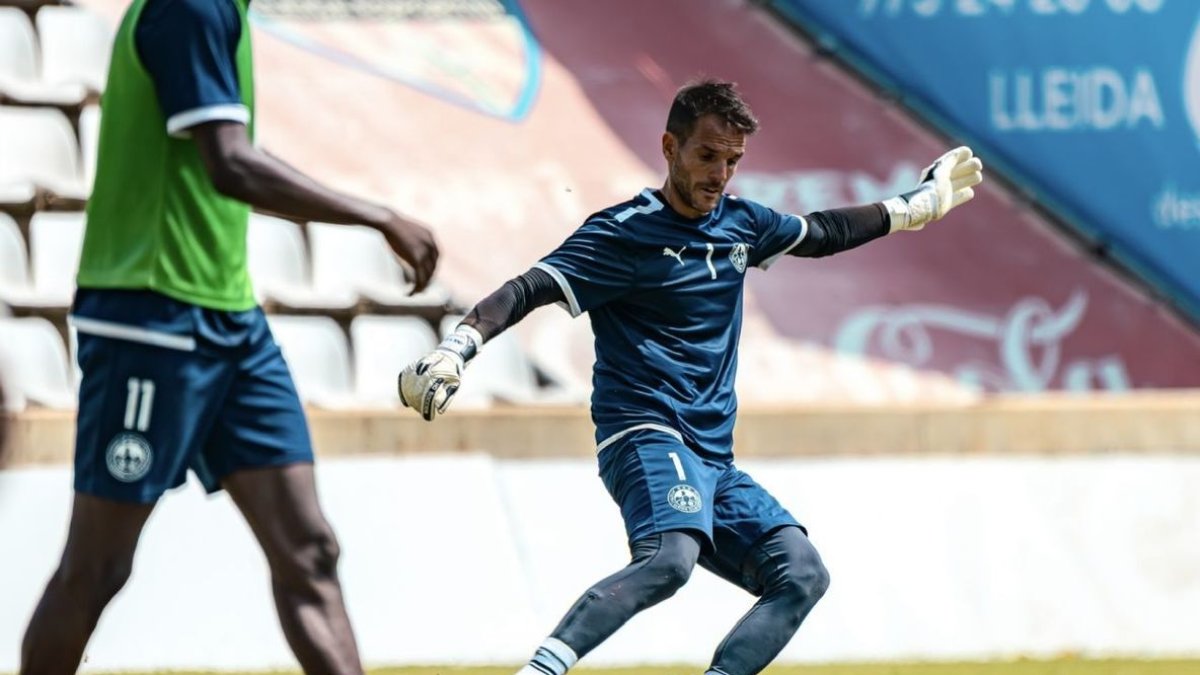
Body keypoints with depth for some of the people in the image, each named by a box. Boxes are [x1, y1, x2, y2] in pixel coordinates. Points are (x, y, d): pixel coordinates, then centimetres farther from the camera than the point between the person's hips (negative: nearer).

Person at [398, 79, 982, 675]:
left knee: (802, 576, -4)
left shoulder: (740, 224, 15)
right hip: (646, 436, -8)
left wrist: (916, 206, 42)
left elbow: (821, 234, 34)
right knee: (670, 559, -35)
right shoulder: (625, 232, -7)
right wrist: (457, 347, -33)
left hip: (713, 461, 8)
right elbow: (530, 290, -16)